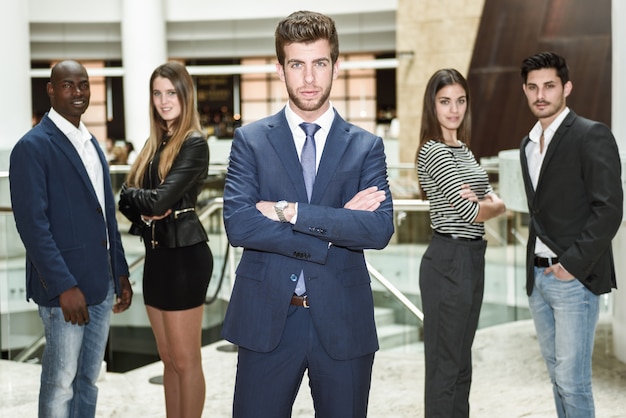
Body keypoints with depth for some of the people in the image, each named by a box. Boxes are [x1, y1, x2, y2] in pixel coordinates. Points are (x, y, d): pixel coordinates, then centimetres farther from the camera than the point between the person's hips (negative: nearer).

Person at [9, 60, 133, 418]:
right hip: (65, 287, -7)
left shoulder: (93, 145, 15)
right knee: (60, 383, 2)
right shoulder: (33, 146, -10)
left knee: (89, 379, 14)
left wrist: (121, 272, 14)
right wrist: (64, 286, -20)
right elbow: (32, 223, -16)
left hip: (102, 283, 7)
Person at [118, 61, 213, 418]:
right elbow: (127, 198, 7)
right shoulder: (155, 143, 12)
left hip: (184, 256, -8)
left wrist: (131, 194, -2)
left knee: (185, 359, 0)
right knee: (168, 359, 14)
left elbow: (161, 201, -20)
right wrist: (143, 210, -14)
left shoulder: (194, 144, -12)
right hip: (156, 254, 8)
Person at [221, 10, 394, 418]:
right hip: (267, 320, 0)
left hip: (343, 322, 1)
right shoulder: (251, 139, 2)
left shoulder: (366, 146, 3)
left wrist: (289, 211, -16)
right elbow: (238, 224, -11)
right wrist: (334, 227, -14)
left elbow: (380, 228, -11)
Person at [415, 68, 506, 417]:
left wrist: (487, 201, -13)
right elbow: (470, 211, -17)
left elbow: (497, 204, 8)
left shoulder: (463, 149, 15)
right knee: (444, 365, -1)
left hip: (472, 258, 9)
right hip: (448, 261, -9)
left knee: (462, 362, 15)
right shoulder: (433, 151, -13)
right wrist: (492, 205, 2)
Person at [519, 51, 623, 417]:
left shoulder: (592, 136, -9)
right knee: (558, 376, 13)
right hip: (538, 277, 8)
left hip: (575, 278, -7)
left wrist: (572, 264, -16)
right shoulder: (529, 144, 15)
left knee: (572, 380, -6)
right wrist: (534, 268, 10)